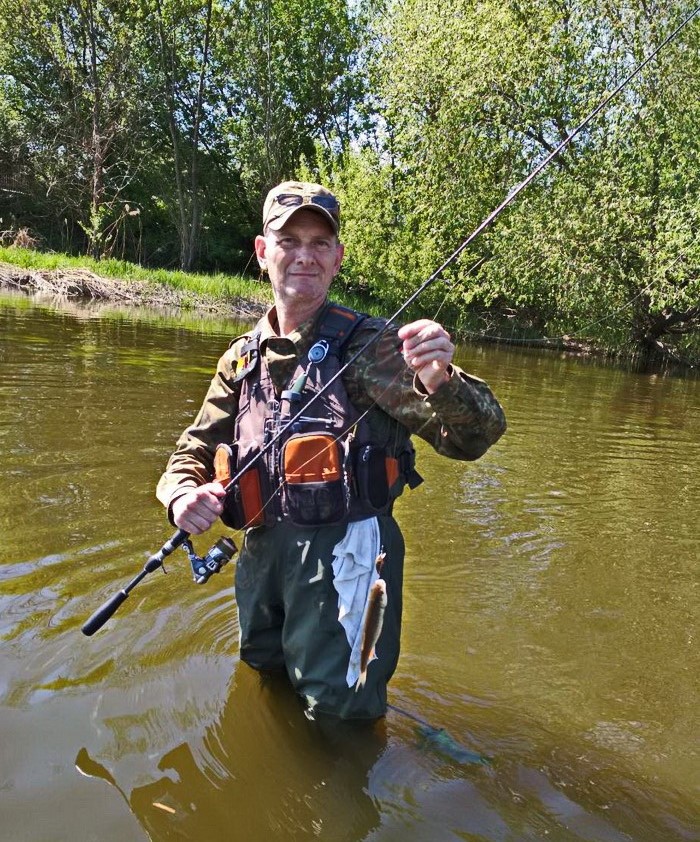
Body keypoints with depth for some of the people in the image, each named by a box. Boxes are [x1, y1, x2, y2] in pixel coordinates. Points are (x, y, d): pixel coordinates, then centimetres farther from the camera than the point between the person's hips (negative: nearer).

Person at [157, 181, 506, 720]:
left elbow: (476, 436, -18)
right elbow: (195, 449, 11)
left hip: (343, 549, -6)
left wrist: (440, 382, -41)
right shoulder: (243, 358, 6)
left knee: (336, 707, -1)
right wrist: (183, 493, -13)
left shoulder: (366, 344, -11)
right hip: (263, 550, 6)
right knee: (262, 673, 25)